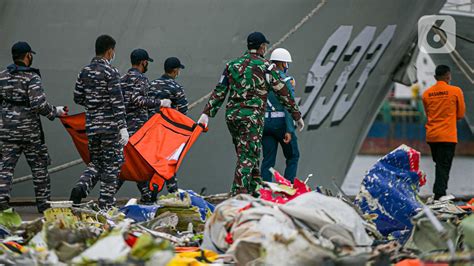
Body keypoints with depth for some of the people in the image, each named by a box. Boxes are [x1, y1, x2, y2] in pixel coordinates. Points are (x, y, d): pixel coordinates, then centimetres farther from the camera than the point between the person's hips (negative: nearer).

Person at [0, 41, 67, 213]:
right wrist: (55, 111, -6)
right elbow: (39, 104, -20)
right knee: (39, 166, 10)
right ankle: (43, 203, 15)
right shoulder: (31, 77, -11)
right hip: (29, 130, -4)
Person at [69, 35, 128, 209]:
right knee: (111, 164, 1)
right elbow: (117, 102, -15)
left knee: (96, 162, 17)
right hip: (110, 125, -6)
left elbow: (78, 98, 14)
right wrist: (123, 127, -15)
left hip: (91, 125, 6)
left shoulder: (85, 72, 9)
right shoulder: (110, 72, -11)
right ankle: (105, 206, 0)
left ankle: (81, 187, -9)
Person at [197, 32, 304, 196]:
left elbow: (219, 92, 7)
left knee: (248, 155, 16)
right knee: (248, 158, -7)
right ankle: (239, 194, -17)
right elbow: (282, 93, 2)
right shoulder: (265, 66, -1)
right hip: (252, 116, -6)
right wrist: (297, 116, 9)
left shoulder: (232, 65, 13)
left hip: (232, 115, 6)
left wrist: (207, 113, 7)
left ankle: (255, 191, 22)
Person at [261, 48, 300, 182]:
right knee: (293, 156, 11)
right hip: (281, 122, -5)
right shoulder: (287, 80, -9)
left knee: (268, 160, 7)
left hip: (265, 122, 5)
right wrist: (289, 130, -18)